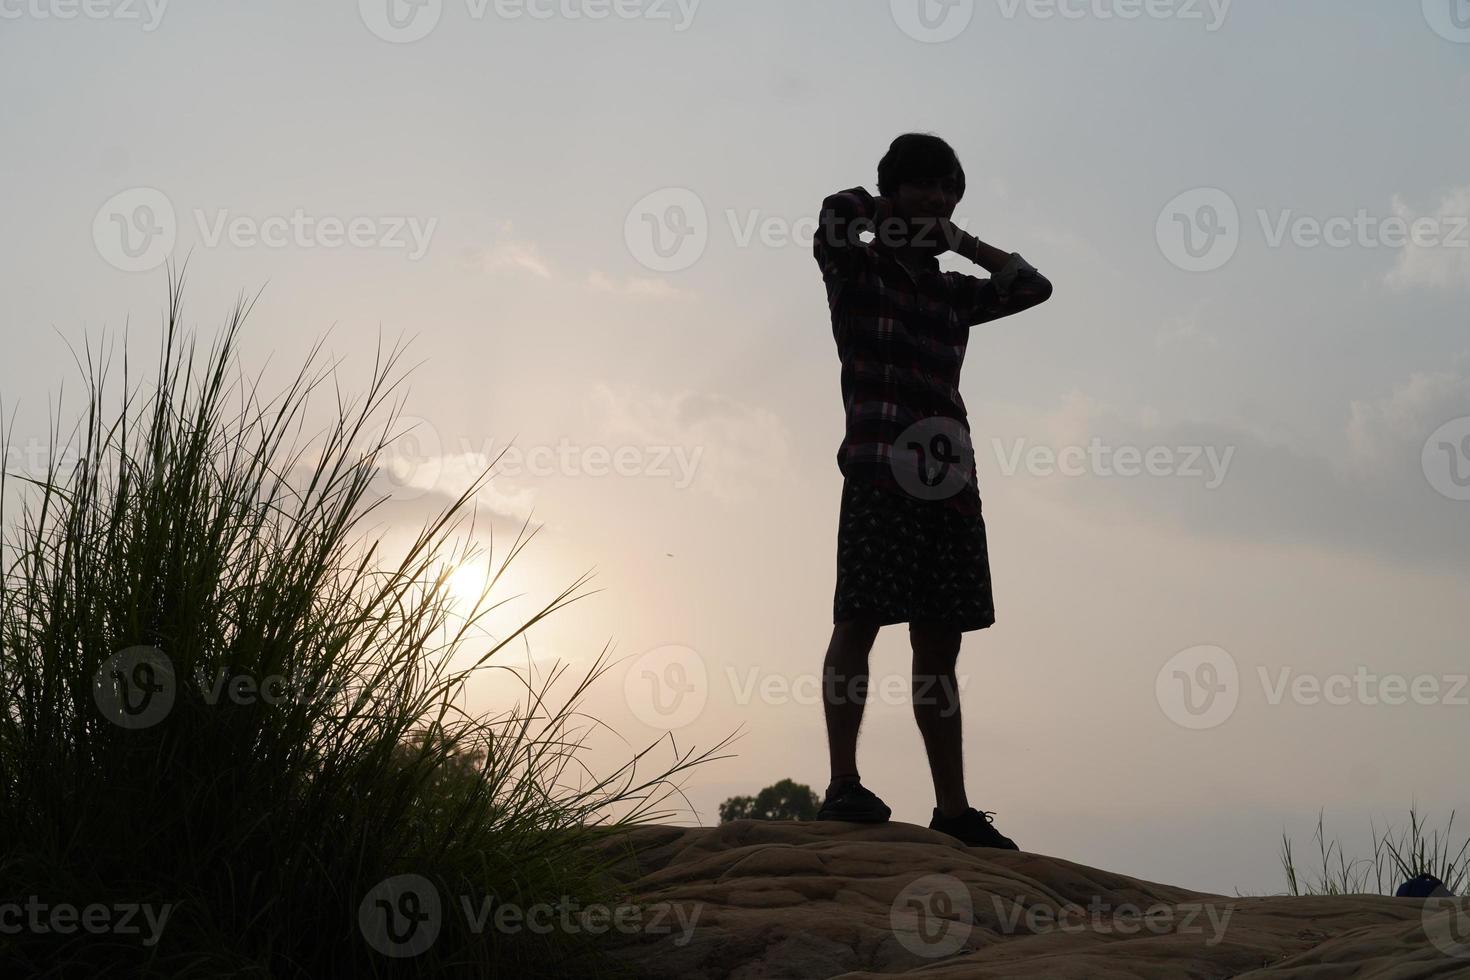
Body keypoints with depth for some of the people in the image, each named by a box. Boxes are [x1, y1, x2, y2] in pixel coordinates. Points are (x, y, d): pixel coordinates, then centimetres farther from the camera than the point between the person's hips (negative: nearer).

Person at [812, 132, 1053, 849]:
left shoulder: (952, 293, 24)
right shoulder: (857, 267, 8)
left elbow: (1032, 286, 32)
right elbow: (839, 212, -11)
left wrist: (959, 241, 24)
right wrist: (893, 219, 10)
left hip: (949, 473, 6)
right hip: (881, 467, -6)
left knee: (938, 644, 4)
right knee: (859, 619, -11)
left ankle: (952, 807, 3)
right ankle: (843, 784, -13)